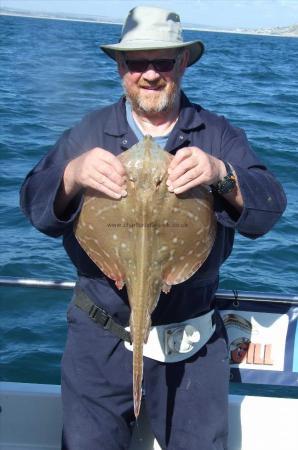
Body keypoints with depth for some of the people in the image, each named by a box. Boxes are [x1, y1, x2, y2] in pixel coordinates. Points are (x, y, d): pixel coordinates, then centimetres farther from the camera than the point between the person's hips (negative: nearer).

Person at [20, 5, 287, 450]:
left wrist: (222, 175, -31)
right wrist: (72, 175, -30)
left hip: (192, 343, 0)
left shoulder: (218, 135, 0)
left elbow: (269, 209, -10)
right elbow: (35, 204, -8)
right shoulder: (89, 133, 1)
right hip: (100, 338, 0)